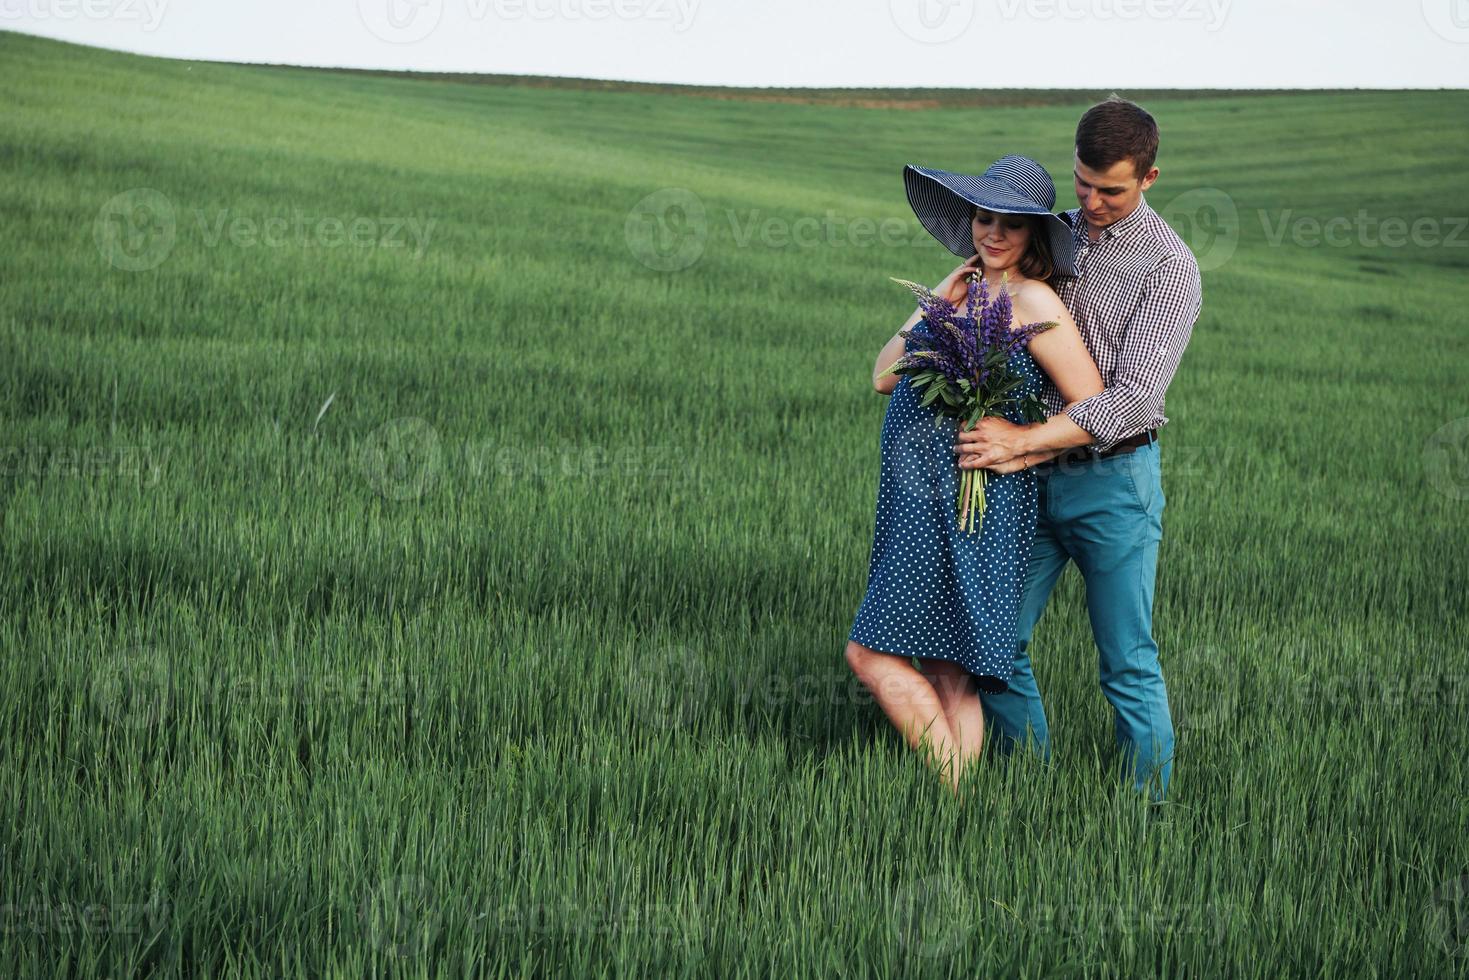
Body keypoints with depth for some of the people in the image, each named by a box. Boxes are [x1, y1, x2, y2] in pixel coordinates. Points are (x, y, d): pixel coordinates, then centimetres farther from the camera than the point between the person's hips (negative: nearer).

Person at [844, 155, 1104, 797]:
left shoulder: (1032, 301, -11)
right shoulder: (964, 286, 13)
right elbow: (884, 378, 8)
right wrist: (936, 306, 0)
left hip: (968, 498, -8)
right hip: (918, 495, 8)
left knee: (872, 654, -7)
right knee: (945, 673, 9)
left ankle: (949, 796, -1)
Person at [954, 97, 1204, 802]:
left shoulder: (1168, 267, -10)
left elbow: (1132, 398, -18)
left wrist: (1024, 441, -20)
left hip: (1112, 480, -6)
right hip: (1035, 479, 6)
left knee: (1127, 665, -1)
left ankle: (1149, 809, 9)